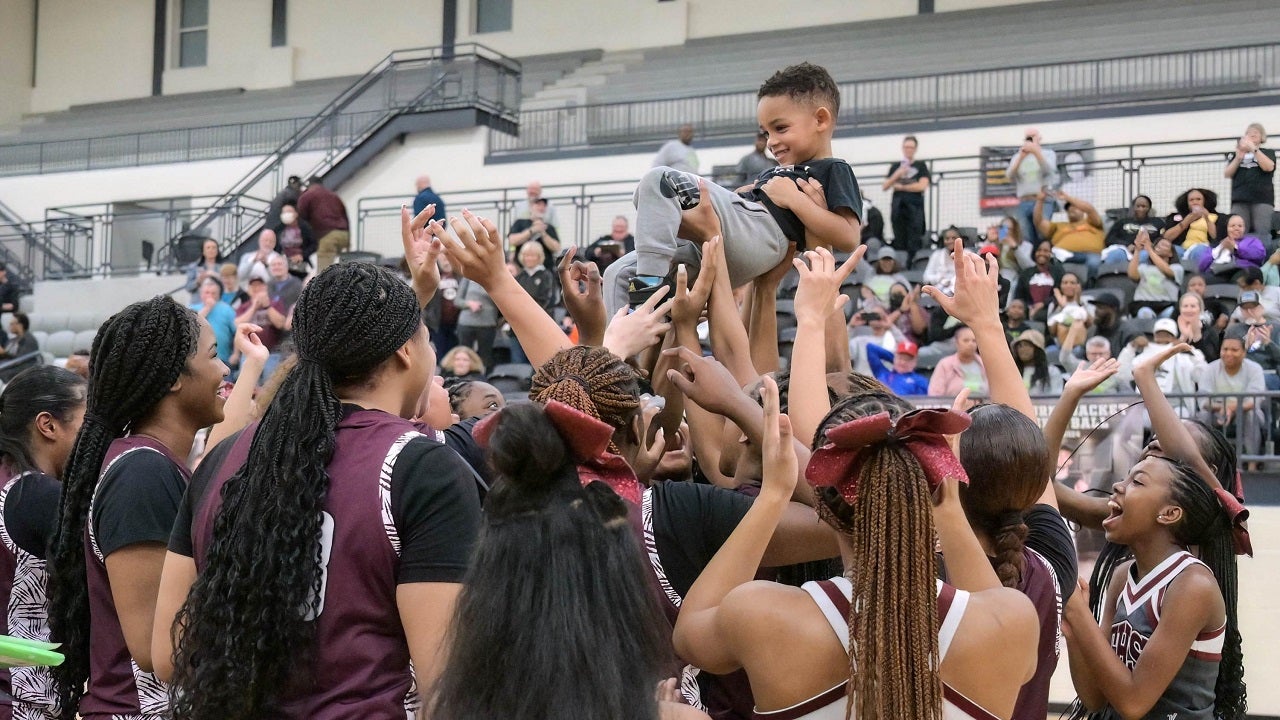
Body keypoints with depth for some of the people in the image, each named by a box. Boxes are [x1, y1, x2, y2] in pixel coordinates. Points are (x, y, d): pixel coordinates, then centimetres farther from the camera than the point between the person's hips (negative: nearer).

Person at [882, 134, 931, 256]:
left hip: (914, 207, -3)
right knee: (899, 241, 0)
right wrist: (896, 175, -4)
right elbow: (884, 187, 12)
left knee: (914, 243, -9)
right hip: (898, 206, 3)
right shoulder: (895, 166, 17)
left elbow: (922, 186, -5)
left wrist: (901, 187, 0)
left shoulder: (921, 165, 8)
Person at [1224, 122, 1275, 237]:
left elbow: (1268, 167, -6)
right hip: (1240, 200, 2)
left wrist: (1254, 149, -10)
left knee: (1262, 234, -13)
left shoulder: (1268, 153, 14)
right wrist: (1238, 158, -6)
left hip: (1262, 199, -2)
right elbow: (1227, 174, 8)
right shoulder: (1235, 154, 19)